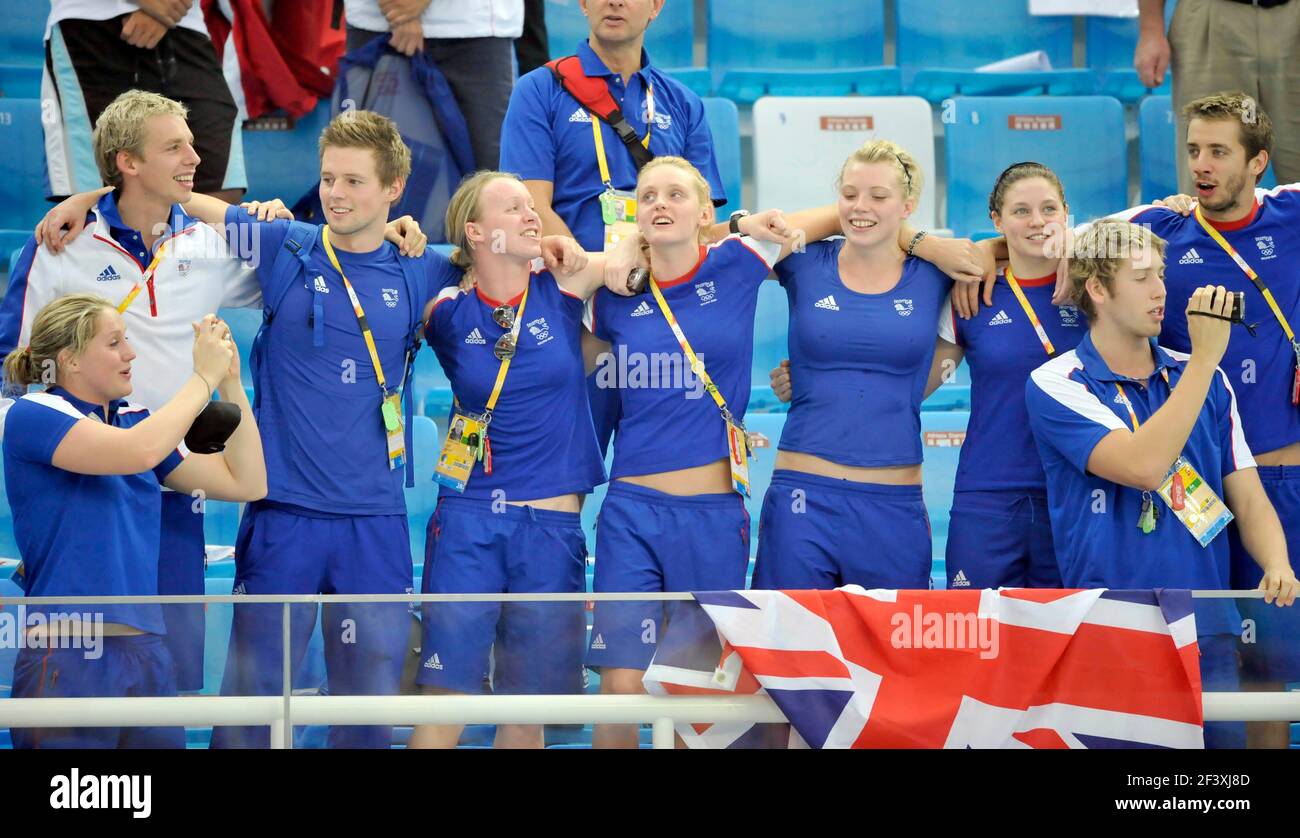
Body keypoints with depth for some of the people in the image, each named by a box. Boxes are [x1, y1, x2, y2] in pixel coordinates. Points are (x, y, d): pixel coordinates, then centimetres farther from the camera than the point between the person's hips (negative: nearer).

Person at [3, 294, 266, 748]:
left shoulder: (136, 420, 13)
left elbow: (246, 483, 13)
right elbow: (140, 452, -22)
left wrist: (231, 382, 6)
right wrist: (204, 376, -10)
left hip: (148, 655, 6)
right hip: (68, 659, -6)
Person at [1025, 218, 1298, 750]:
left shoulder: (1205, 381, 14)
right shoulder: (1055, 385, -3)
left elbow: (1248, 498, 13)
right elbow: (1143, 467, -18)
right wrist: (1205, 357, -16)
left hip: (1209, 631, 4)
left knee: (1228, 735, -13)